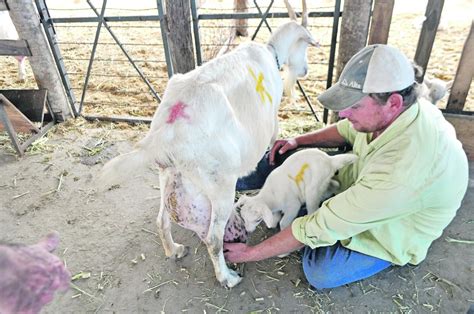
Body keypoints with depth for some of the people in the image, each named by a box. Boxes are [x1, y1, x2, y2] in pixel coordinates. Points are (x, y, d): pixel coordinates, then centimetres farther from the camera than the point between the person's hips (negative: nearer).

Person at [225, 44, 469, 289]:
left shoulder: (404, 169, -44)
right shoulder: (391, 111, -20)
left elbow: (323, 226, -38)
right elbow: (346, 131, 4)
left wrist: (252, 253, -27)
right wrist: (298, 141, -11)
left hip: (389, 233, -5)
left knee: (320, 271, -22)